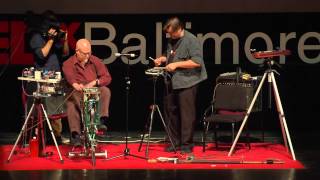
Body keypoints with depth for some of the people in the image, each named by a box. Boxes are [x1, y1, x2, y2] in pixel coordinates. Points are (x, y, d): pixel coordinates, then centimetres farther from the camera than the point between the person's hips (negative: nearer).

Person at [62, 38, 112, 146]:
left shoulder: (95, 61, 7)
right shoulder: (68, 64, -2)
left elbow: (107, 78, 1)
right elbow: (69, 75, -25)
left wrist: (95, 82, -20)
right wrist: (75, 84, -49)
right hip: (77, 95, -2)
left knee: (105, 90, -27)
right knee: (71, 104, -32)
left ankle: (102, 120, -33)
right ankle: (75, 134, -35)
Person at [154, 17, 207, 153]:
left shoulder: (191, 40, -12)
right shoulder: (171, 41, 13)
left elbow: (197, 62, -20)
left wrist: (176, 64, -20)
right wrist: (162, 59, 8)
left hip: (186, 83, -8)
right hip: (171, 82, 8)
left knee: (186, 115, -5)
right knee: (170, 112, 11)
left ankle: (186, 145, 2)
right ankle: (175, 143, 21)